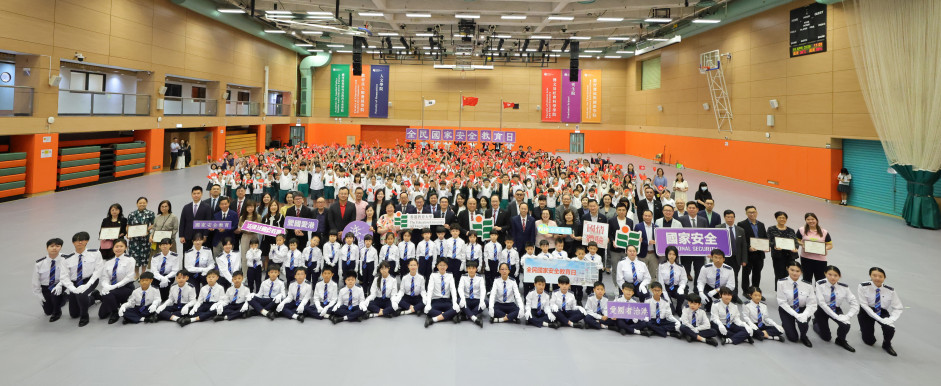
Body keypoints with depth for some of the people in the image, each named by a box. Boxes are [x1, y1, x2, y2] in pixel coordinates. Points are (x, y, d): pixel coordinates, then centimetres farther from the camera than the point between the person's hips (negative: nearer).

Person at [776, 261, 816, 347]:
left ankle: (803, 337, 2)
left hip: (802, 310, 1)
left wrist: (805, 314, -33)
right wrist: (795, 314, -28)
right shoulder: (782, 283, -16)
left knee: (803, 320, -34)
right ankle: (785, 325, 27)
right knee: (793, 338, -9)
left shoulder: (807, 285, -14)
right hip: (786, 309, -1)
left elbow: (812, 304, -13)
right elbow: (782, 302, -16)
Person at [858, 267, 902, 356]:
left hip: (882, 312, 2)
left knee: (890, 328, -31)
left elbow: (898, 308, -7)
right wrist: (879, 319, -28)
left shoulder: (890, 291, -13)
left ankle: (886, 345, 5)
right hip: (866, 312, -1)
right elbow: (864, 305, -21)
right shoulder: (863, 287, -20)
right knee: (869, 341, -1)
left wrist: (891, 319, -25)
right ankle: (865, 327, 36)